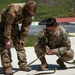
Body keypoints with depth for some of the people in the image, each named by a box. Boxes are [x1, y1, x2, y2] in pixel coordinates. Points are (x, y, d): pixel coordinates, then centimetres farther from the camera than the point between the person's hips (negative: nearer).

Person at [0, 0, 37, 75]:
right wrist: (7, 40, -27)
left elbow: (26, 25, -5)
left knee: (19, 44, 0)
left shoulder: (30, 13, -17)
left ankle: (23, 64, 6)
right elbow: (8, 25, -32)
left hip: (14, 24, 6)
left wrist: (22, 38, -6)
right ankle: (7, 67, -10)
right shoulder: (14, 10, -38)